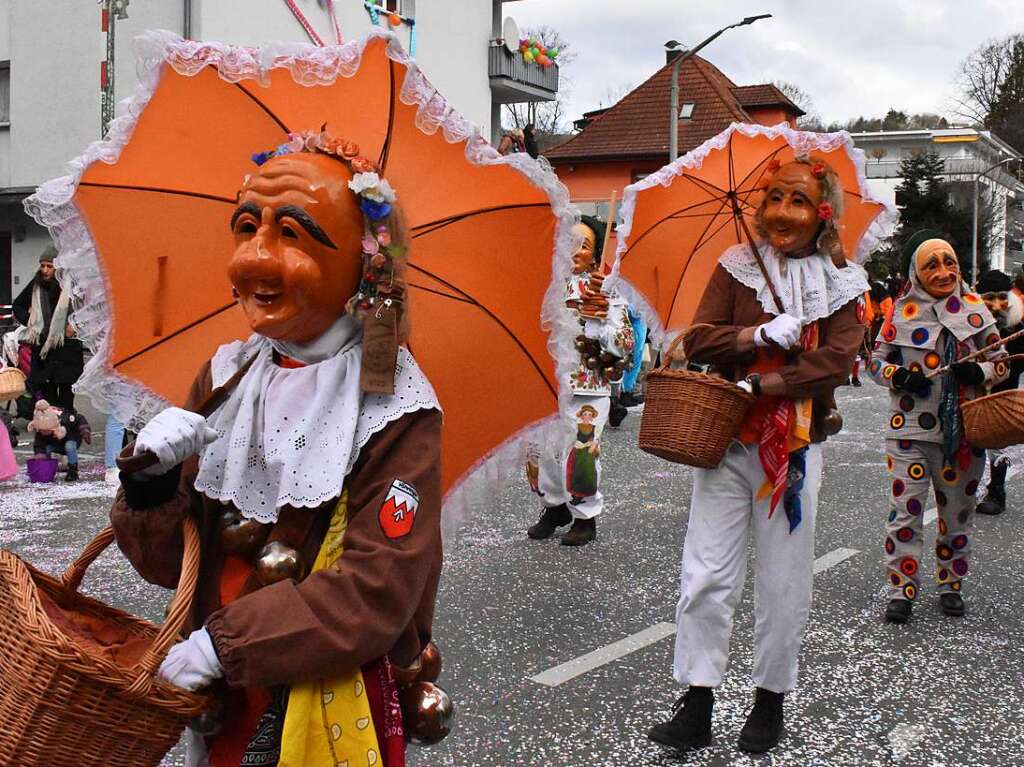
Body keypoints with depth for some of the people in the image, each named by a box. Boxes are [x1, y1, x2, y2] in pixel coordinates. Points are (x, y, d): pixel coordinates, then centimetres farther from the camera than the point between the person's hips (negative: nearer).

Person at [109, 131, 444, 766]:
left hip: (334, 709, -5)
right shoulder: (226, 379, 0)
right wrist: (152, 481, -17)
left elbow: (377, 590, -21)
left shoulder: (394, 409, -15)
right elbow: (167, 562, 2)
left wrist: (225, 643, -21)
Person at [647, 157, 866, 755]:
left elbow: (838, 360, -10)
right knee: (707, 577, -1)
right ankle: (697, 708, 9)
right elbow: (698, 341, -3)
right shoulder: (738, 266, 5)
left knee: (784, 584, 7)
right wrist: (759, 334, -18)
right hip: (727, 439, 1)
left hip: (795, 448, -1)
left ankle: (771, 700, 25)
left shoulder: (841, 283, 3)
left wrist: (764, 382, -19)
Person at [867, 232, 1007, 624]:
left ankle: (950, 585, 28)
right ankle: (902, 590, 7)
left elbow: (1002, 362, 10)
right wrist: (898, 375, -14)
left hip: (963, 430, 2)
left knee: (957, 511, 12)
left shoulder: (975, 308, 4)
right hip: (912, 430, -2)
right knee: (906, 510, -3)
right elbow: (876, 360, 6)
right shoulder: (902, 312, -1)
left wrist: (982, 371, -11)